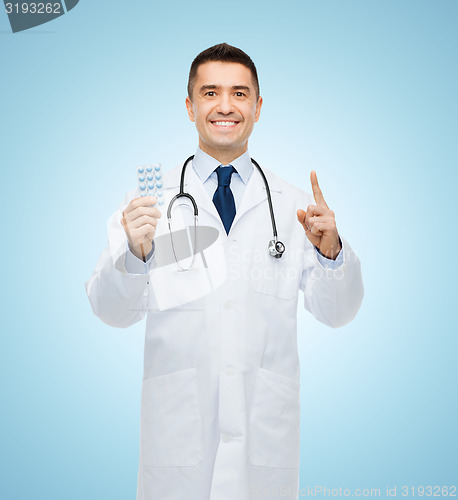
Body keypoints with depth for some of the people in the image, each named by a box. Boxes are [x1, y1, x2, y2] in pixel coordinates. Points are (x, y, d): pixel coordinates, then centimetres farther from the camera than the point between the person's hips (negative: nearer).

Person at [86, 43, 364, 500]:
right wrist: (134, 253, -24)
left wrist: (330, 251, -18)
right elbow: (112, 312, -6)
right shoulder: (150, 201, -1)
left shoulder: (294, 205, 3)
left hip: (266, 430, 1)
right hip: (178, 426, -1)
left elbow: (337, 313, 0)